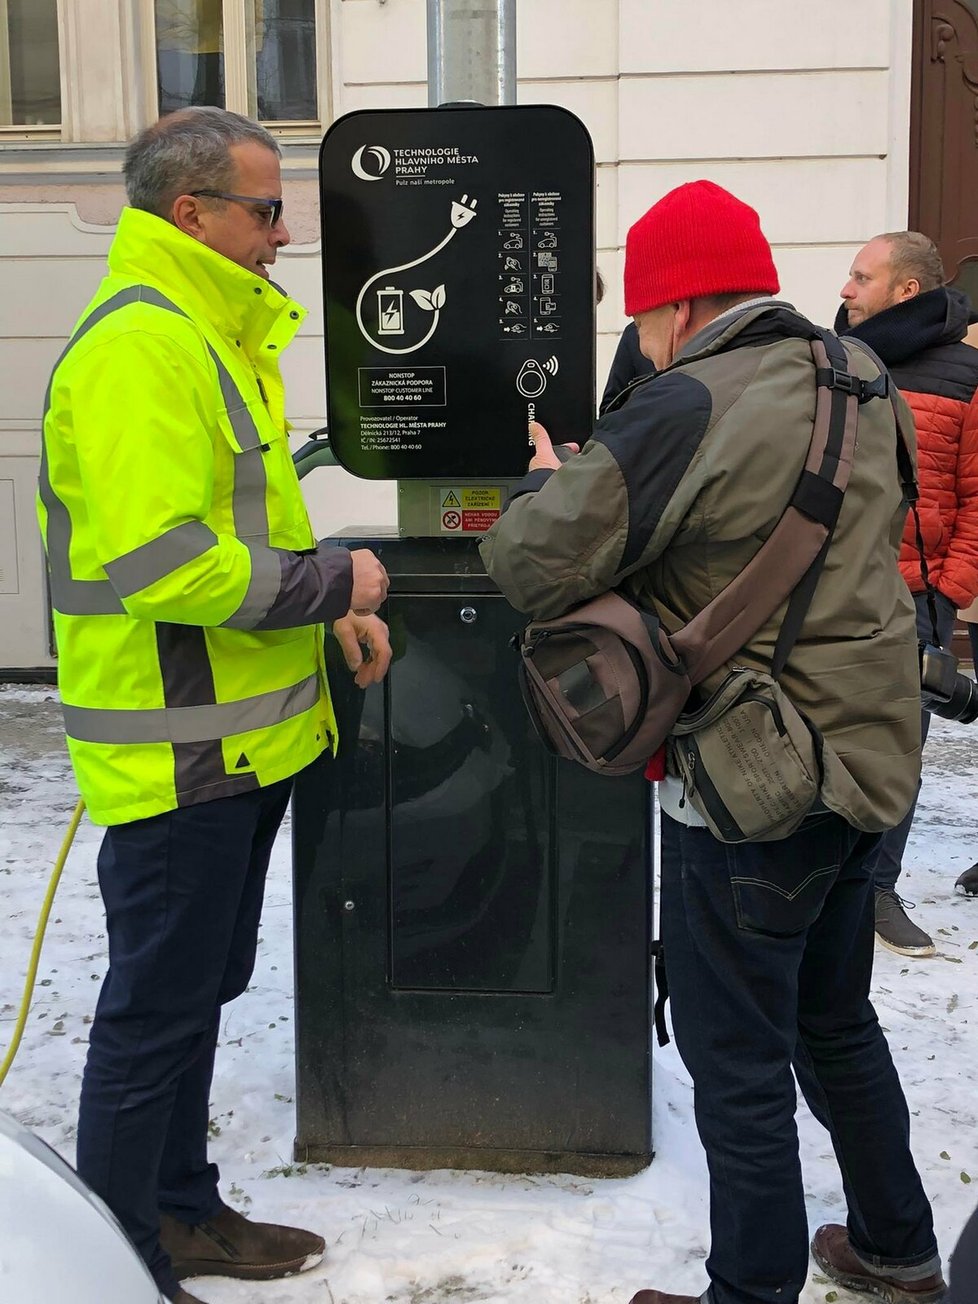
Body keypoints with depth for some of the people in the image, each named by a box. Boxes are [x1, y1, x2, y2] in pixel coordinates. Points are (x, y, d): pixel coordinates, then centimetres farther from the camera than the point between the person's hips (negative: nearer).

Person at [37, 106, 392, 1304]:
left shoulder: (210, 333, 15)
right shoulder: (139, 344, -18)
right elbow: (153, 560, -27)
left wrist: (330, 607, 9)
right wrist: (327, 582, -17)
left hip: (240, 737, 10)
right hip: (176, 749, -10)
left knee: (200, 987, 20)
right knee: (157, 1009, 2)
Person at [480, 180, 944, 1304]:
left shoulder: (685, 410, -19)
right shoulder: (857, 382, 6)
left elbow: (530, 562, -20)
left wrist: (548, 481, 3)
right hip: (867, 756, 9)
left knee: (738, 1065, 6)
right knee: (836, 1021, 25)